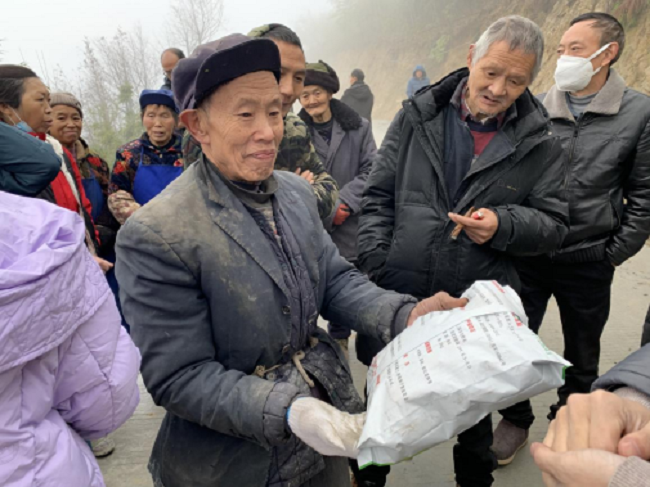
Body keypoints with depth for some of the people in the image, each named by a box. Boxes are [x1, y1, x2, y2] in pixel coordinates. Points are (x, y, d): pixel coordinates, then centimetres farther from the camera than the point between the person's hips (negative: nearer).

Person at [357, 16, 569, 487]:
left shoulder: (540, 144, 0)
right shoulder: (418, 115, 1)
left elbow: (553, 225, 3)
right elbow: (379, 197, 2)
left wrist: (502, 225, -18)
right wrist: (375, 266, -6)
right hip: (396, 297, 1)